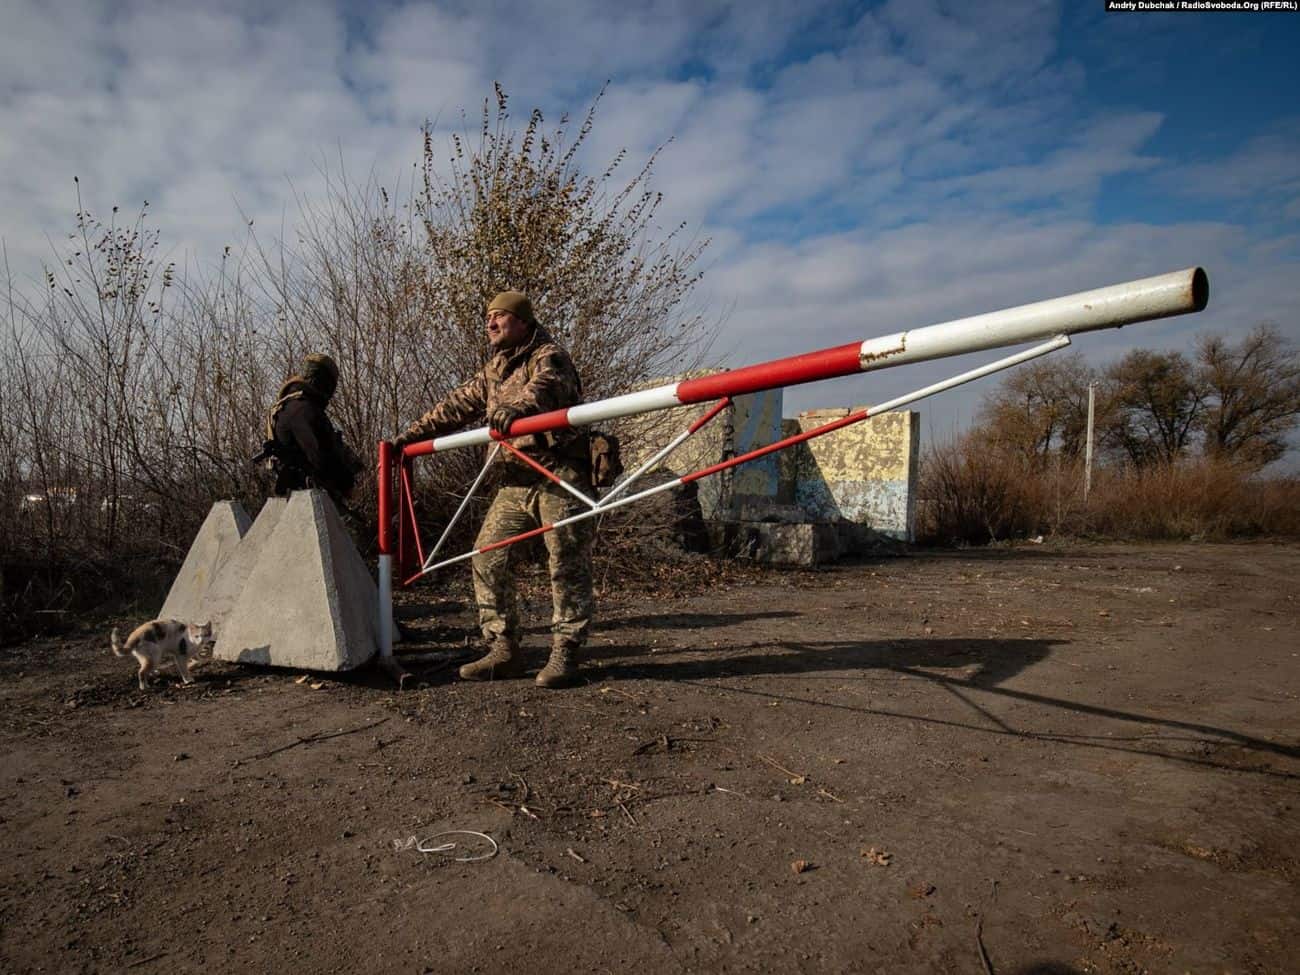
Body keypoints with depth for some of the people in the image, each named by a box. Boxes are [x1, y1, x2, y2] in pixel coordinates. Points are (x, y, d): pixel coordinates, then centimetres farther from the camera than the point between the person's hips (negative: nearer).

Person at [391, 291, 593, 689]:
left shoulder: (549, 357, -4)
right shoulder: (494, 370, 21)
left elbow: (543, 387, -27)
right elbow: (458, 405, 25)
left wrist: (516, 407, -49)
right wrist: (411, 434, 21)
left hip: (558, 474, -8)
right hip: (516, 478, 8)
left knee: (566, 564, -7)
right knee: (487, 556, 3)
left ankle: (564, 653, 3)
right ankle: (503, 649, 11)